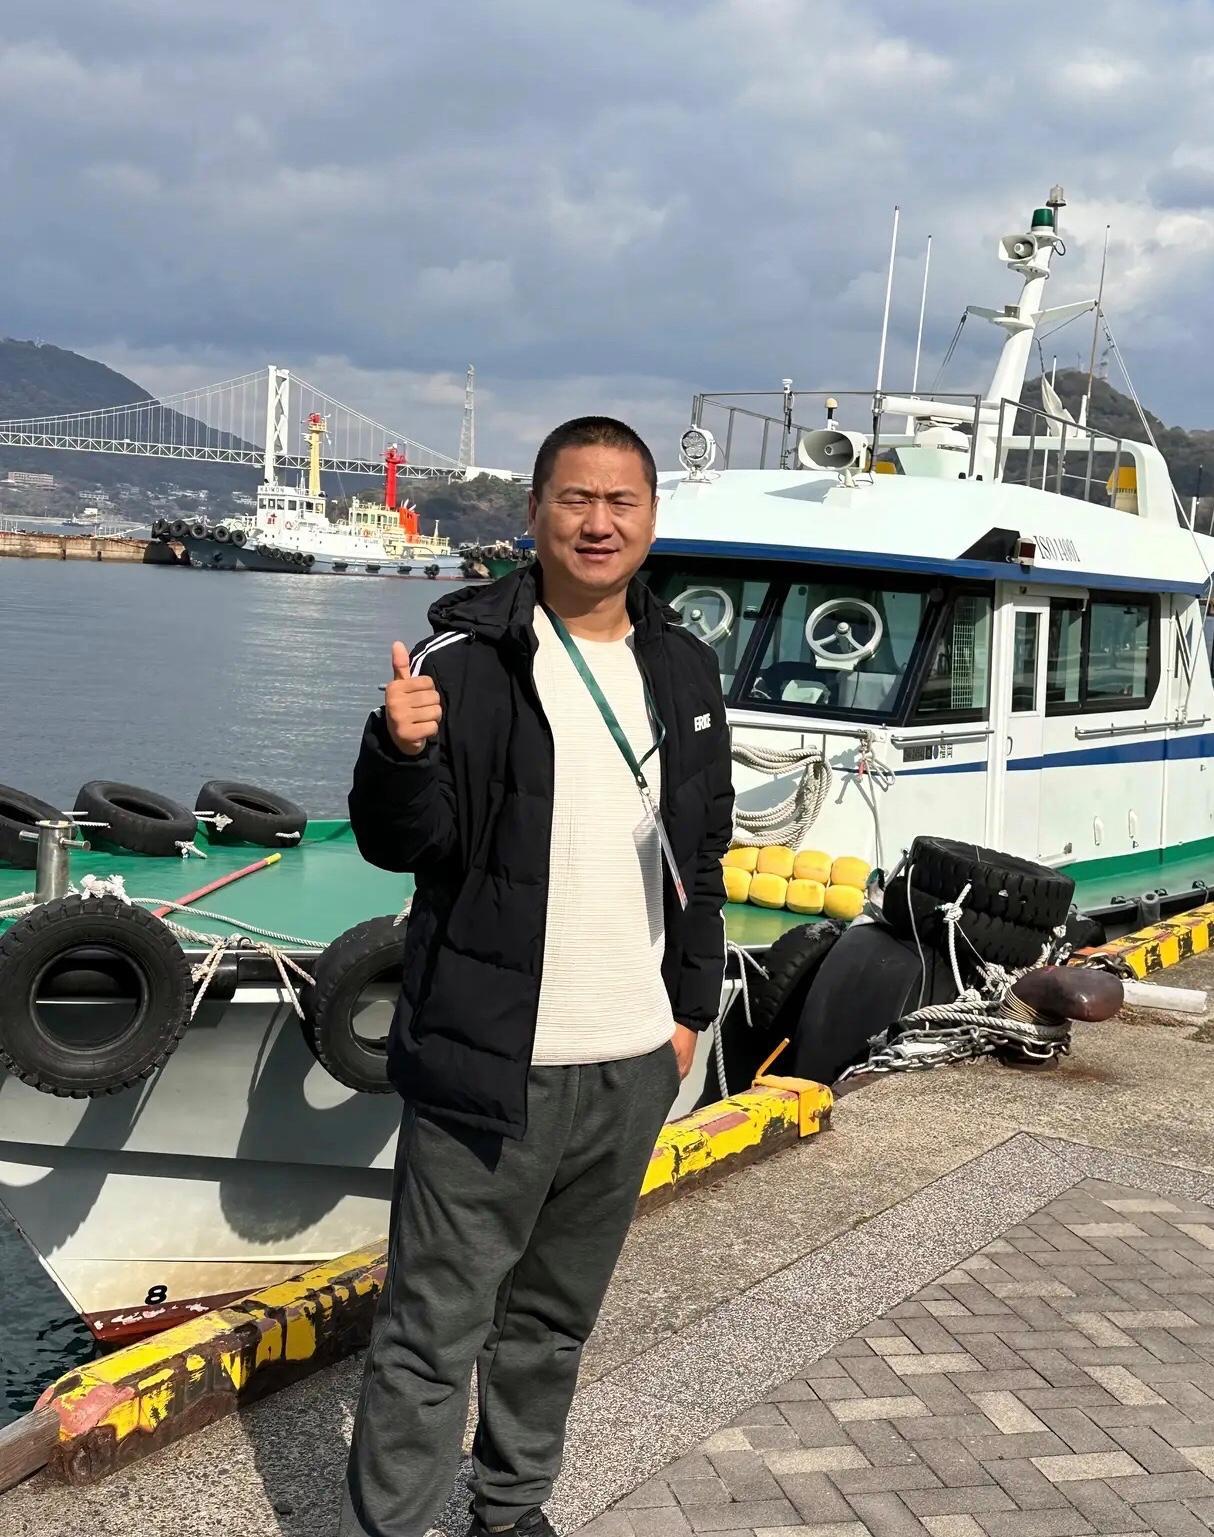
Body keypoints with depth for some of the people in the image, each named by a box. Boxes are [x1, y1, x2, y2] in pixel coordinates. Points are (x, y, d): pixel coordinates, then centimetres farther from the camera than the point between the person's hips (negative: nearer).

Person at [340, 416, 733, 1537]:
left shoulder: (684, 670, 9)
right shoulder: (468, 658, -9)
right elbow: (401, 844, -13)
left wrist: (691, 1004, 15)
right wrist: (403, 750, -33)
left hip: (634, 1068, 6)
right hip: (492, 1066, -5)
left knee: (556, 1321, 19)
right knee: (434, 1334, 0)